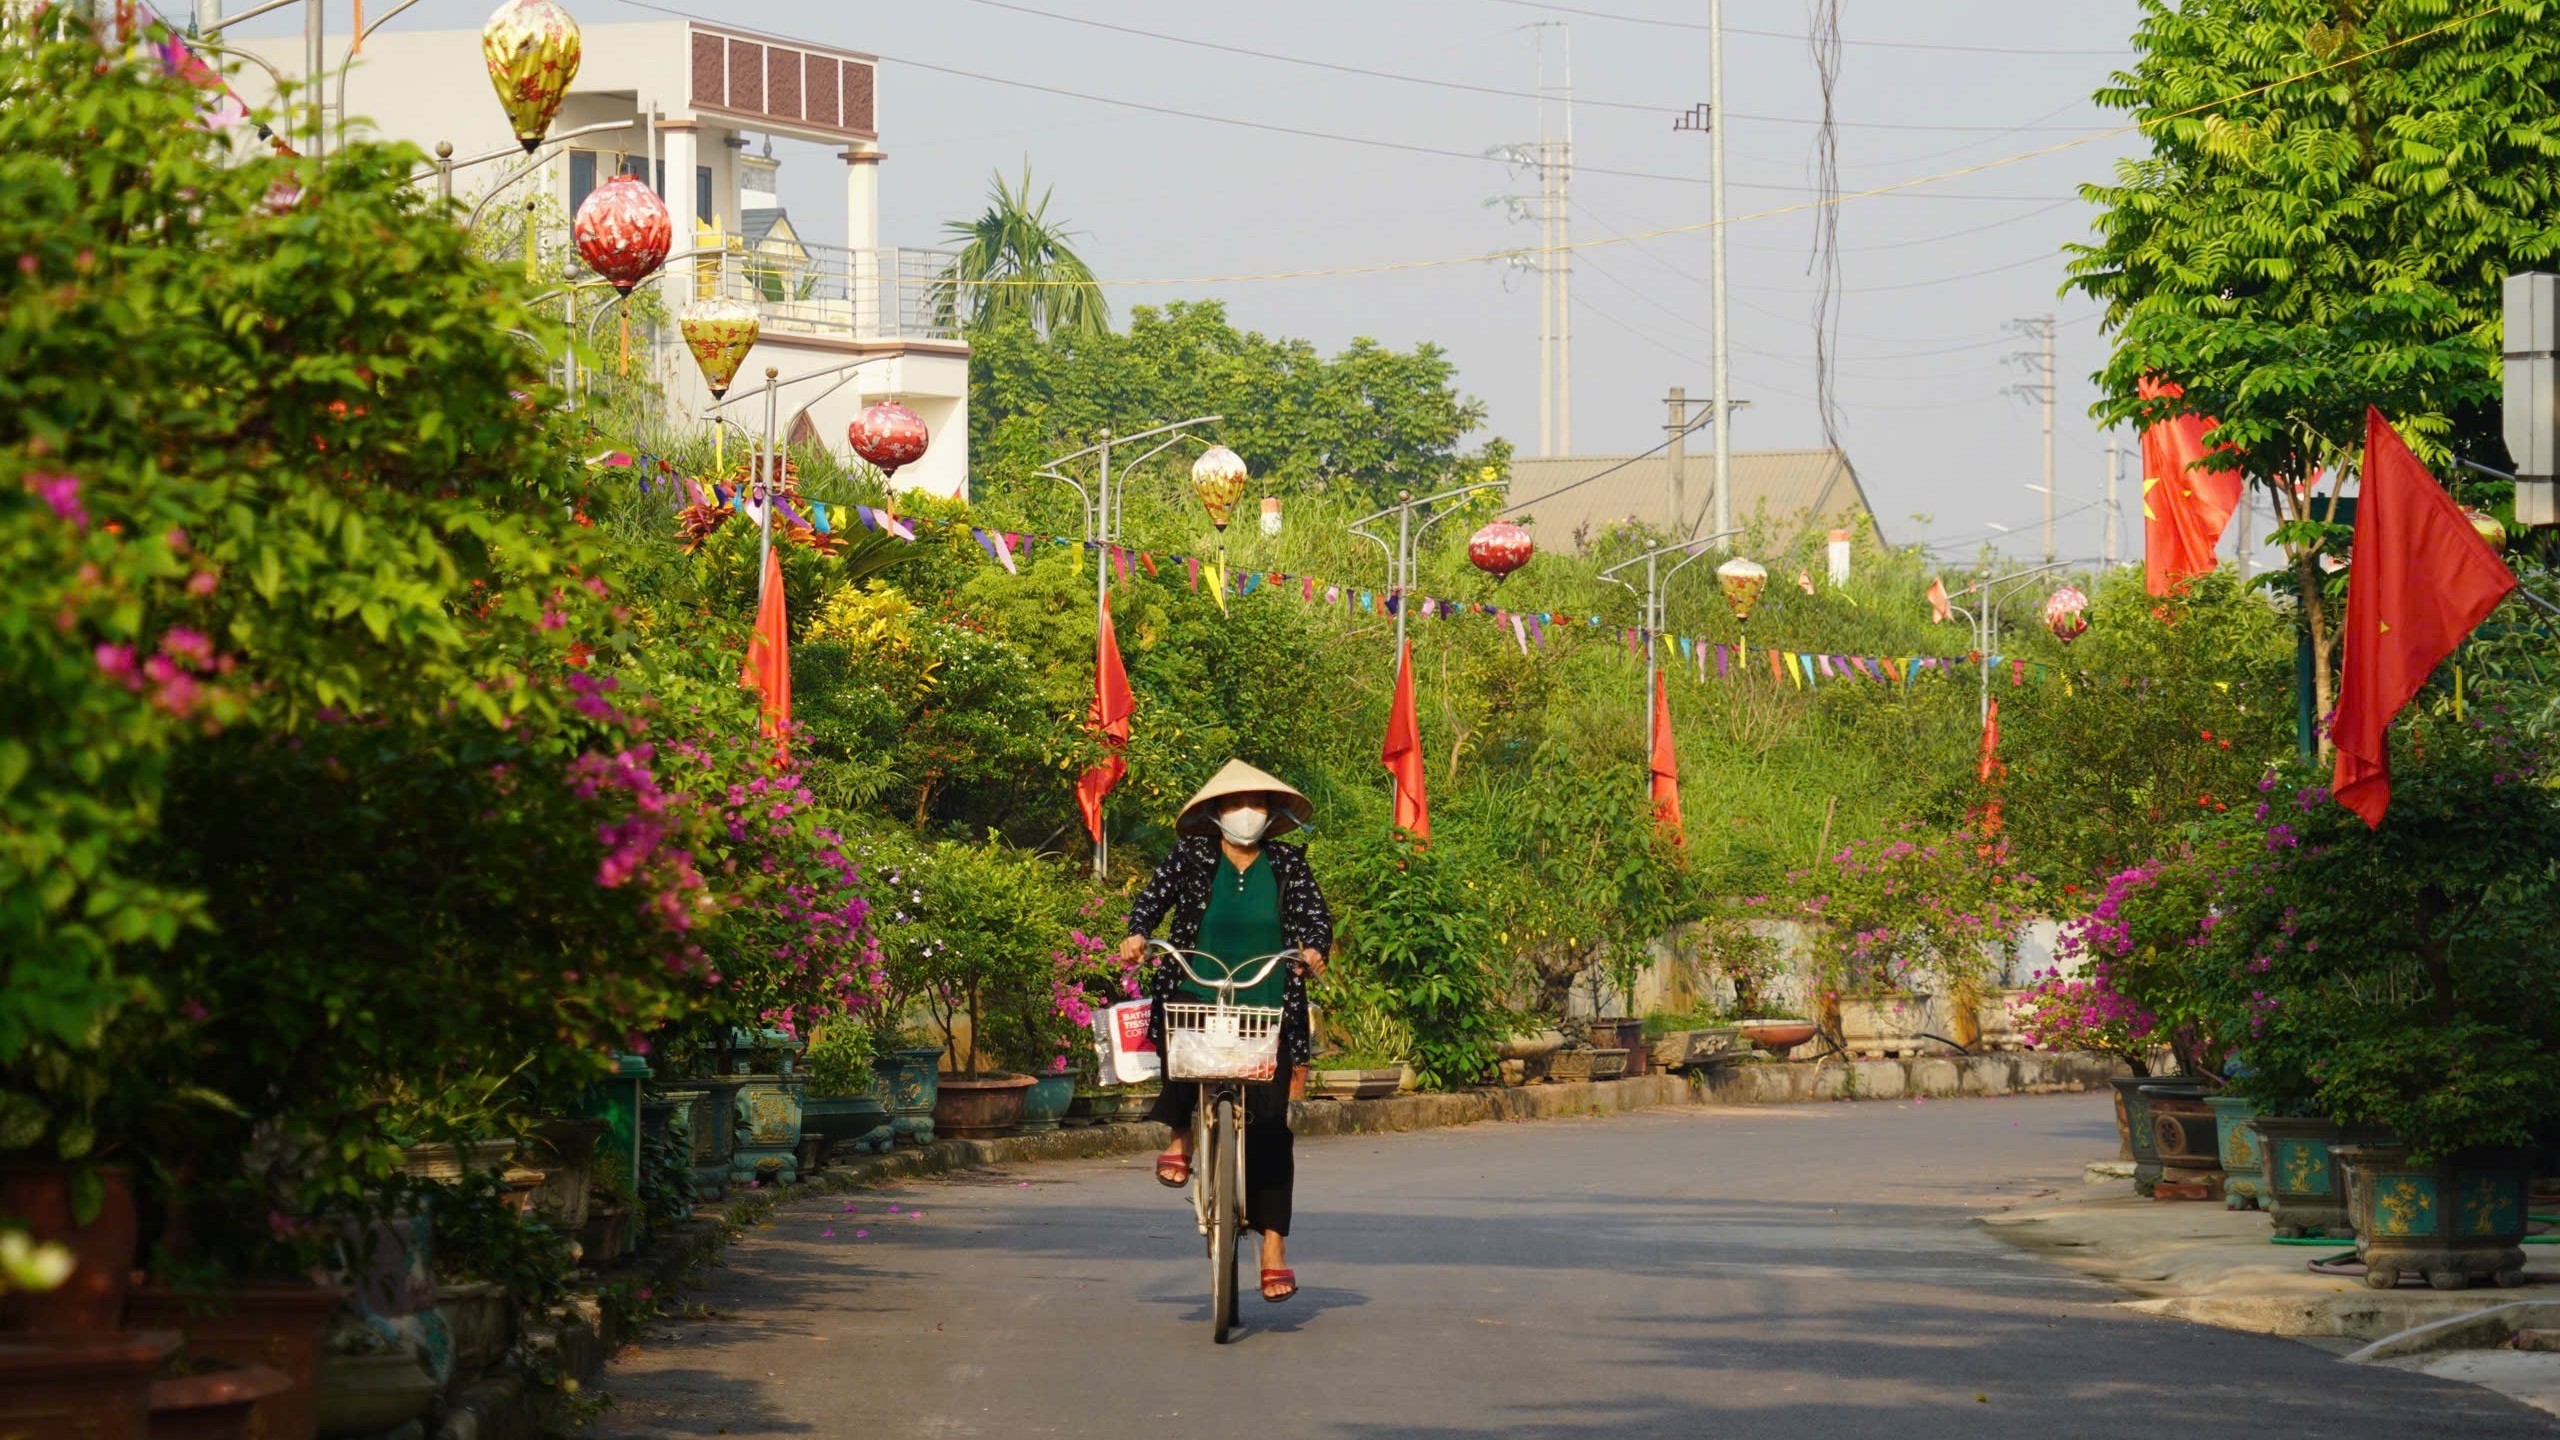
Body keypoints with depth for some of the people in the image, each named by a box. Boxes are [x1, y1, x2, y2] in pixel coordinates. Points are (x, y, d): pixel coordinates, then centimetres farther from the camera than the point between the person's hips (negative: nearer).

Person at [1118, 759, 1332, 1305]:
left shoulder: (1288, 864, 7)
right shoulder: (1191, 858, 5)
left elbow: (1316, 914, 4)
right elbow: (1154, 896, 4)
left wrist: (1314, 949, -18)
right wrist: (1138, 934, -16)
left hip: (1268, 1010, 0)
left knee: (1268, 1126, -5)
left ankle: (1274, 1242, 0)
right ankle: (1181, 1135, -2)